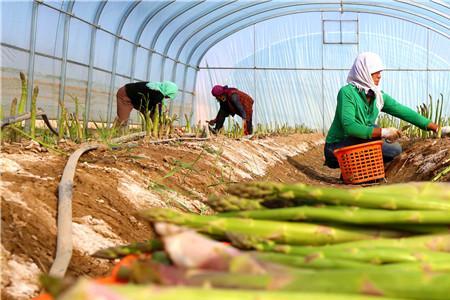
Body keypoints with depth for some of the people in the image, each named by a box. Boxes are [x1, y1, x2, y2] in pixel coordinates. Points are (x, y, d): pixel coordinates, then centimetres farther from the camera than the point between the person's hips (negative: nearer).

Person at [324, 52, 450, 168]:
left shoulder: (378, 96, 1)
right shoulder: (347, 93, -19)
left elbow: (404, 112, 2)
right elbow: (349, 126, -31)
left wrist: (437, 128, -2)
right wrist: (382, 132, -36)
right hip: (336, 149, -7)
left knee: (395, 149, -3)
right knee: (375, 131, -26)